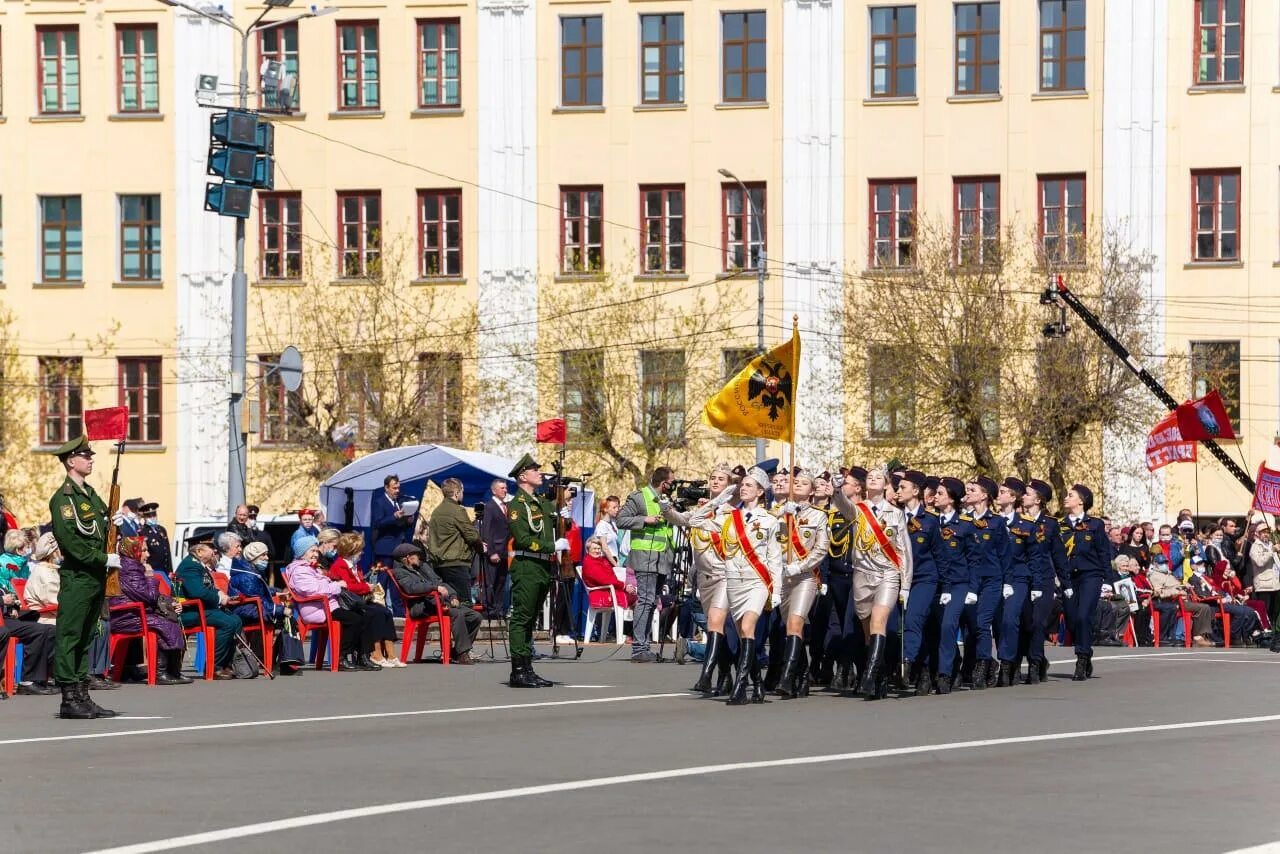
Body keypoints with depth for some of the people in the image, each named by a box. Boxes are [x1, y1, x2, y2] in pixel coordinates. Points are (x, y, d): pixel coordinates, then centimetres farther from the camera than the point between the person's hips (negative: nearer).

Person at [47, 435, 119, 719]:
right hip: (76, 577, -9)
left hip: (96, 578, 9)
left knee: (87, 638, 11)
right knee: (69, 637, -5)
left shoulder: (90, 494, 17)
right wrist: (104, 559, -18)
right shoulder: (63, 498, -11)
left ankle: (82, 696, 15)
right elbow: (71, 542, -19)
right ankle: (69, 700, -5)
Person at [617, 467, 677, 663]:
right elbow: (621, 520, -7)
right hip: (645, 556, -8)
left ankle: (643, 647, 12)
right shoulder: (639, 497, -3)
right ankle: (638, 648, -15)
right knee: (645, 599, -13)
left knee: (651, 602, 9)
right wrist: (645, 520, -16)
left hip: (662, 558, 8)